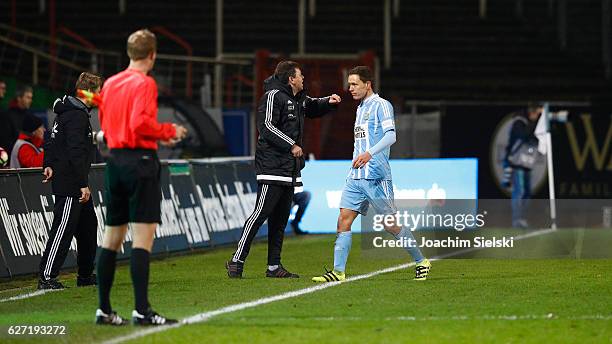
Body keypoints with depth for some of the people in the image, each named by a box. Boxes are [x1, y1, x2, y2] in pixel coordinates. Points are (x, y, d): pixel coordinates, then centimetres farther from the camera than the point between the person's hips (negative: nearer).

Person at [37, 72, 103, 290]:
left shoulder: (66, 111, 16)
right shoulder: (77, 116, -17)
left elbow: (52, 140, 22)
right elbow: (76, 153, -22)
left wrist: (49, 164, 15)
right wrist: (83, 184, -22)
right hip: (69, 184, -11)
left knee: (88, 226, 16)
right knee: (63, 228, -10)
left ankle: (86, 275, 24)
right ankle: (46, 277, -9)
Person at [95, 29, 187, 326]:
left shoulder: (110, 83, 13)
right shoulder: (144, 83, -9)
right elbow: (140, 122, -20)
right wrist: (169, 132, -4)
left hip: (115, 159, 8)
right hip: (140, 160, -8)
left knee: (112, 237, 11)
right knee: (142, 237, -9)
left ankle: (104, 309, 13)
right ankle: (142, 310, -14)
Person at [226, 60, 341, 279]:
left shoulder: (298, 99, 17)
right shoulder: (274, 96, -10)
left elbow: (313, 108, 38)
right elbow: (266, 127, -18)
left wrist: (328, 102, 17)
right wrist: (291, 145, -17)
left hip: (290, 170, 9)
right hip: (272, 168, -9)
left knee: (280, 219, 10)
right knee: (261, 214, -13)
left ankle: (274, 266, 14)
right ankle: (237, 261, -11)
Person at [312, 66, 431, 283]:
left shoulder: (381, 105, -7)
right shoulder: (361, 108, 19)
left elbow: (390, 136, -20)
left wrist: (368, 154, -33)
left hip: (375, 176, -8)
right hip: (355, 176, 8)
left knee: (391, 225, -2)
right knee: (343, 220, -4)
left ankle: (421, 262, 15)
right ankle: (338, 272, -7)